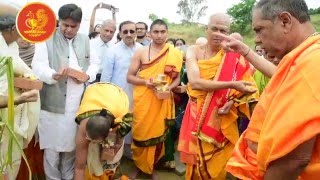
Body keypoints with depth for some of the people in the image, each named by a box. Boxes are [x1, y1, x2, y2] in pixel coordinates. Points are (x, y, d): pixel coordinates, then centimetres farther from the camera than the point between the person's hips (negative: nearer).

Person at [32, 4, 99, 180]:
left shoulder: (85, 40, 11)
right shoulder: (46, 39, -4)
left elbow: (95, 63, 16)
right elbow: (38, 66, -13)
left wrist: (87, 76, -6)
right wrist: (54, 75, -35)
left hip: (77, 103, 4)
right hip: (53, 104, -4)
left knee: (72, 144, 16)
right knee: (52, 146, 5)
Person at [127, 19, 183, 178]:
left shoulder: (174, 54, 1)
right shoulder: (141, 52, 0)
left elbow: (177, 78, 7)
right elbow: (129, 77, 1)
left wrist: (169, 87, -13)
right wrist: (145, 82, -17)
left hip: (163, 102, 1)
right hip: (143, 101, 0)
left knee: (159, 135, 8)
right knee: (140, 133, 6)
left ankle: (151, 167, 28)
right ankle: (138, 165, 27)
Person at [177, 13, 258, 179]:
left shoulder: (234, 56, -5)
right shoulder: (194, 51, -7)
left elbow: (248, 87, 2)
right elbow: (195, 82, -23)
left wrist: (233, 101, -17)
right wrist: (231, 85, -28)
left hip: (222, 120, 0)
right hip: (197, 117, 0)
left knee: (217, 165, 11)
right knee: (197, 161, 14)